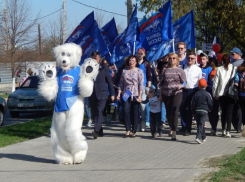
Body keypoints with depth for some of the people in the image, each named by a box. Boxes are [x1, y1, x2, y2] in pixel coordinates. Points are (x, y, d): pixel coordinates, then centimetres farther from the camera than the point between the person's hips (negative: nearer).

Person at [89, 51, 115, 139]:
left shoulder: (104, 69, 6)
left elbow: (109, 82, 8)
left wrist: (112, 94, 4)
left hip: (101, 94, -3)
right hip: (92, 95, 3)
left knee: (99, 112, -17)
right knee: (94, 114, 5)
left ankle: (96, 131, -24)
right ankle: (100, 131, 16)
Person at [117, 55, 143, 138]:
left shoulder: (139, 71, 3)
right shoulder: (124, 71, 12)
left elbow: (141, 84, -2)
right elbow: (121, 83, 14)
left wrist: (140, 96, -9)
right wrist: (119, 93, 4)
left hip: (135, 95, -2)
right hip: (126, 94, 2)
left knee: (135, 113, 0)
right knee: (126, 111, -10)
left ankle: (134, 131, 9)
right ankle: (128, 130, -4)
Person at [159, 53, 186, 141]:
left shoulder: (180, 70, 5)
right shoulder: (165, 70, 12)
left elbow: (184, 82, 4)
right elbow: (161, 83, 16)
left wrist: (181, 85, -19)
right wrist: (160, 95, 13)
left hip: (177, 93, -3)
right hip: (166, 94, 3)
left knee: (174, 112, -16)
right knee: (168, 113, 9)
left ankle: (174, 131, -17)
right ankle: (172, 128, 32)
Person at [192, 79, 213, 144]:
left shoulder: (196, 94, 5)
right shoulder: (207, 94, -4)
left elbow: (193, 104, 6)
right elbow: (210, 104, -2)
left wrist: (193, 112, 13)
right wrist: (209, 109, 19)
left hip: (197, 111, 3)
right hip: (204, 111, -3)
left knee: (199, 124, 14)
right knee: (201, 124, -8)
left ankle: (203, 137, 26)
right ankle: (198, 137, -24)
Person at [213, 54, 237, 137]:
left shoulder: (219, 69, 5)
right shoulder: (234, 68, 2)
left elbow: (215, 83, 5)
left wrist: (214, 94, 13)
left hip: (221, 93, 2)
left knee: (224, 111, 14)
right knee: (230, 112, 0)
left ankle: (223, 130, 14)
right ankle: (228, 131, -8)